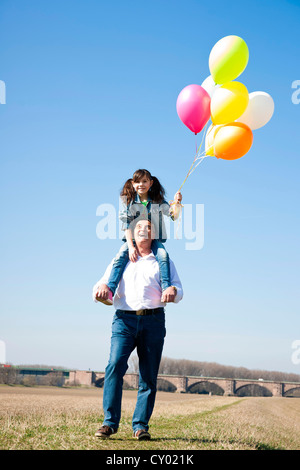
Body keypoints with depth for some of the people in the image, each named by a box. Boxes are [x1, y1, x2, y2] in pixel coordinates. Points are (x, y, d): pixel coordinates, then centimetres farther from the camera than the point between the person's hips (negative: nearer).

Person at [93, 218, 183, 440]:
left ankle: (141, 425, 4)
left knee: (149, 376, -3)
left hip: (153, 321, 0)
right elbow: (104, 282, 17)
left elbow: (178, 290, 11)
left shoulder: (164, 261, 21)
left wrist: (173, 291, -14)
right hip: (125, 320, 0)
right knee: (115, 365, -19)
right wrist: (101, 287, -8)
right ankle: (110, 422, -15)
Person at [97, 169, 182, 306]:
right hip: (133, 238, 0)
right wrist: (131, 247, -19)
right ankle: (109, 291, -34)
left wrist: (176, 203, -25)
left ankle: (166, 290, -31)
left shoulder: (158, 200, 2)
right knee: (120, 257, -25)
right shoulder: (129, 202, -1)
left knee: (163, 255, -29)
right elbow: (127, 225, -8)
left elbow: (173, 215, -3)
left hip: (154, 239, 1)